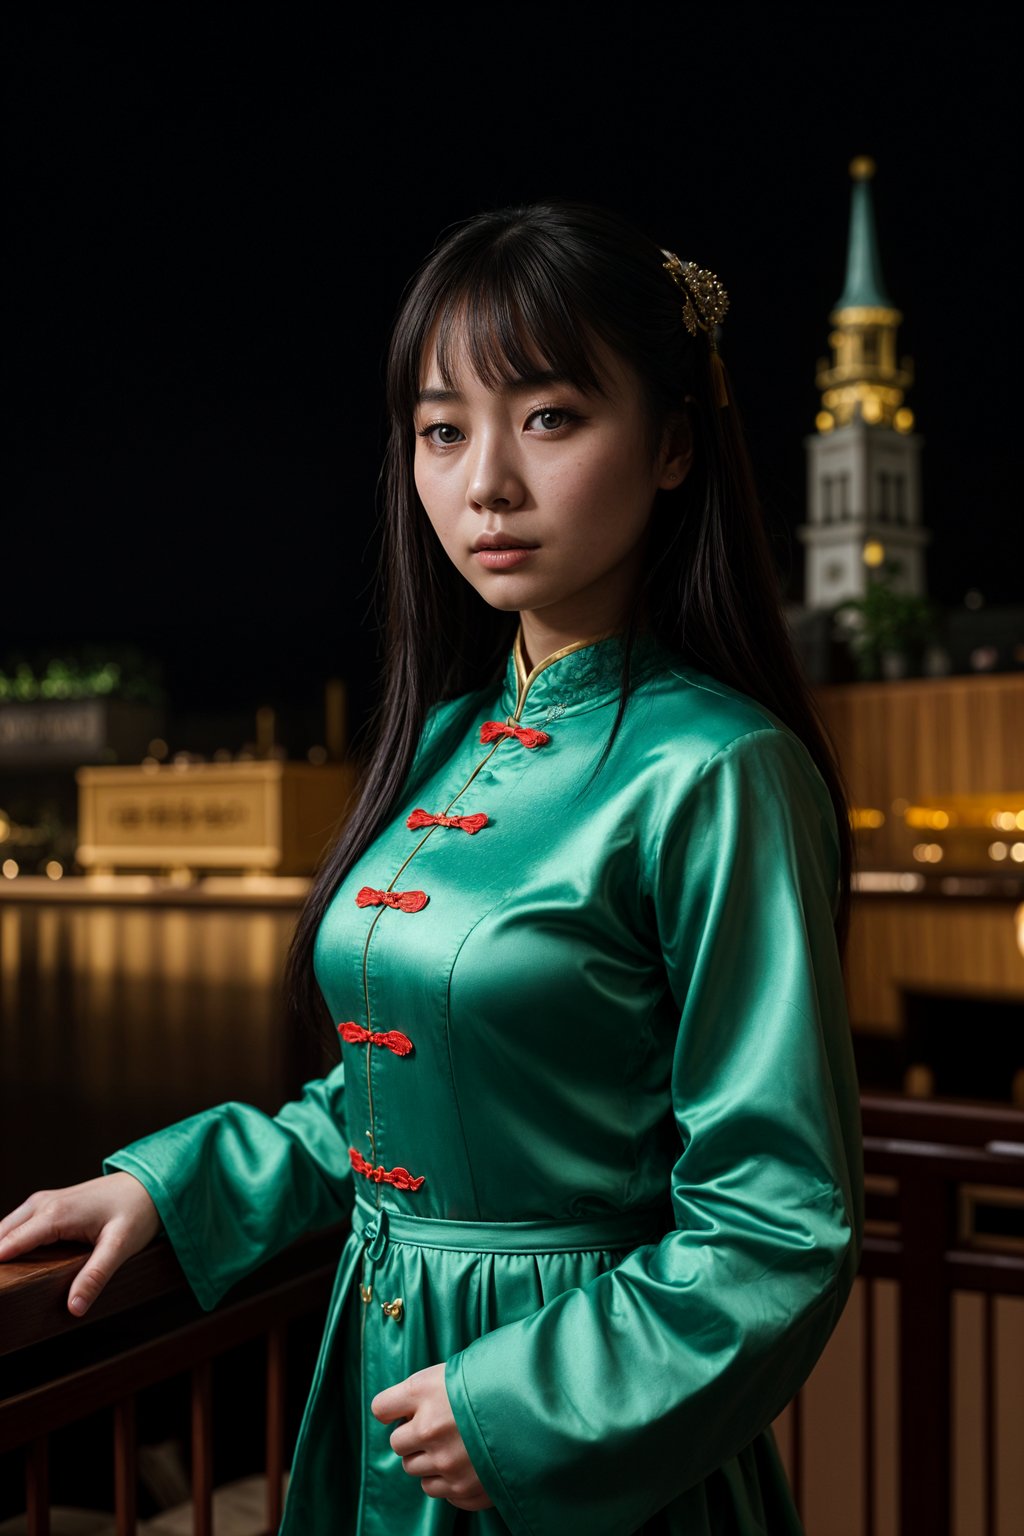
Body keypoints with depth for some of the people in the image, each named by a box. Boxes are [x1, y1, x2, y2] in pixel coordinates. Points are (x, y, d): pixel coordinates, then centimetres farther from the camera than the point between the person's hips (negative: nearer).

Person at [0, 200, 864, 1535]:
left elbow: (780, 1229, -18)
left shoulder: (713, 775, -20)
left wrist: (527, 1407, -19)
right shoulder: (446, 742, 1)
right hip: (384, 1384, 7)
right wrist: (173, 1183, 5)